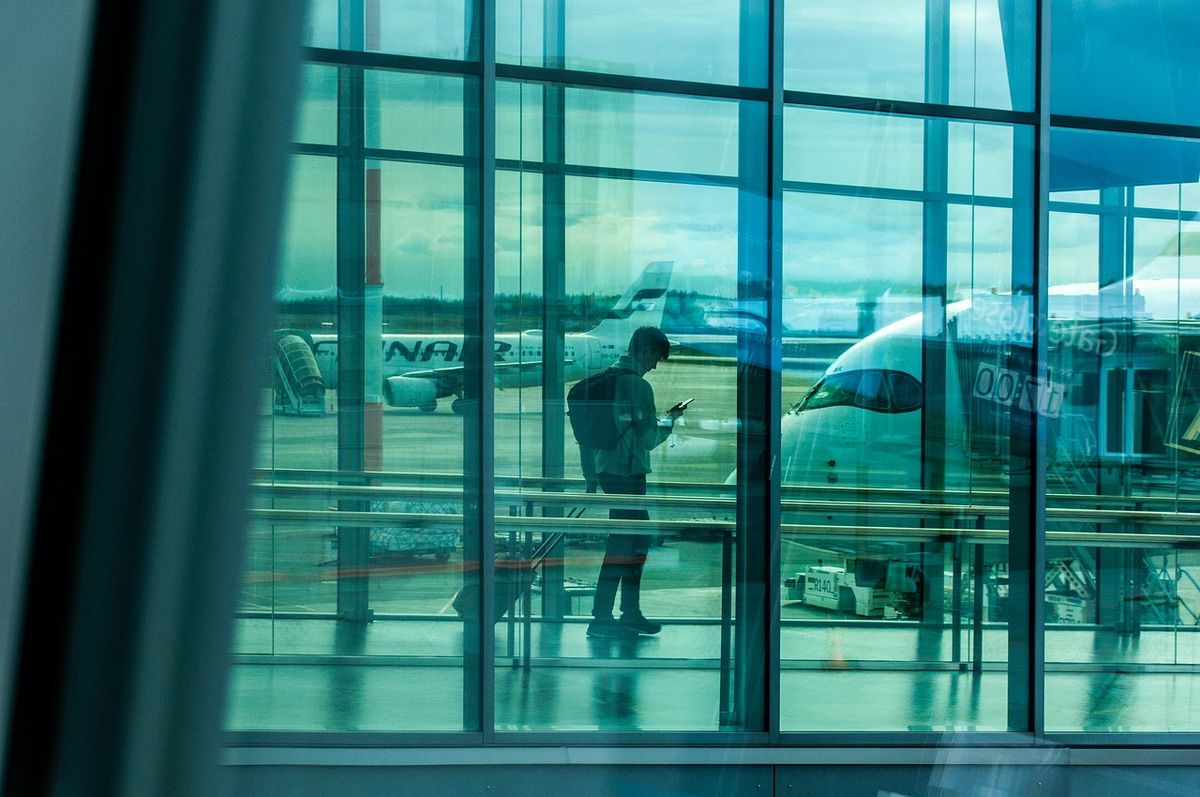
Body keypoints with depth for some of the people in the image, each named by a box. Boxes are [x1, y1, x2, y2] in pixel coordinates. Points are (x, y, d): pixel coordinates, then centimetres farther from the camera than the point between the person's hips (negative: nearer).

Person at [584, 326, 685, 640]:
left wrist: (591, 476, 19)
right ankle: (601, 619, -5)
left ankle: (631, 613, 21)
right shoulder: (638, 386, -14)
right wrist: (669, 420, 6)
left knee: (639, 536, 17)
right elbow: (649, 438, -13)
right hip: (629, 473, -9)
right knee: (622, 541, -5)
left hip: (606, 470, 9)